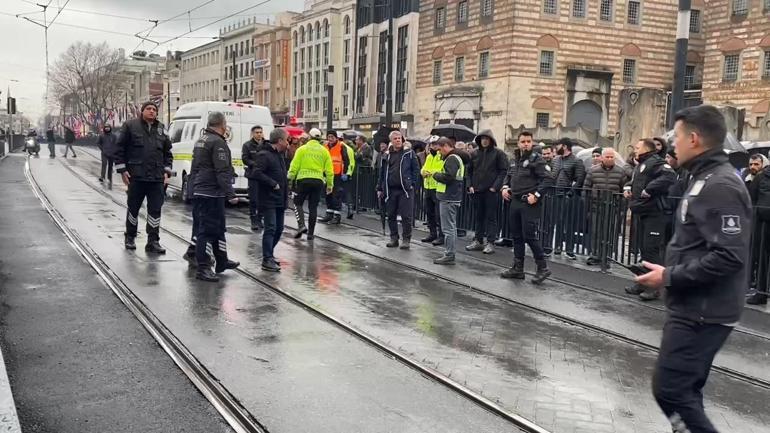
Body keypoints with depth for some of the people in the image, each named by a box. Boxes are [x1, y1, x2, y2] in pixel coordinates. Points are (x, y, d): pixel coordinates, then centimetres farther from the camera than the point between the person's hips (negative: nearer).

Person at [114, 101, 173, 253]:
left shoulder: (161, 129, 13)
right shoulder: (130, 126, 1)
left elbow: (167, 152, 19)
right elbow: (119, 149, 0)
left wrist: (166, 170, 8)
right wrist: (122, 170, -6)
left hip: (157, 178, 3)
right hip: (136, 176, -3)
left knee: (155, 209, 0)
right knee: (133, 207, 9)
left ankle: (153, 241, 5)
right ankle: (130, 237, 26)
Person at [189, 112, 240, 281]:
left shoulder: (201, 141, 17)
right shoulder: (218, 142, -15)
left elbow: (195, 168, 23)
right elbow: (222, 172, -22)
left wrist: (194, 188, 28)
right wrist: (230, 194, -23)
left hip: (199, 191, 10)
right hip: (212, 193, -10)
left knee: (218, 227, 19)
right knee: (208, 230, -7)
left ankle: (222, 261, 29)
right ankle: (203, 268, -5)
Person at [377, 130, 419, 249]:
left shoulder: (409, 154, 4)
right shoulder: (387, 156, 14)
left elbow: (416, 169, 2)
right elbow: (382, 173, 17)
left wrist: (412, 183, -7)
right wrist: (380, 188, 14)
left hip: (405, 190, -4)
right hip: (390, 190, 4)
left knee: (406, 216, -4)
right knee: (391, 216, 8)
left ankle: (406, 239, 5)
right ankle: (394, 238, 19)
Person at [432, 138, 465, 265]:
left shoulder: (451, 159, -14)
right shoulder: (456, 157, 19)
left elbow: (448, 177, -25)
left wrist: (435, 175, -9)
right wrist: (437, 175, 6)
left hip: (449, 198, -11)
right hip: (451, 197, 11)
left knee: (448, 227, -7)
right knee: (451, 227, 15)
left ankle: (449, 255, -4)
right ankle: (449, 253, 22)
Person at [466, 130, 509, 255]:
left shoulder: (498, 153, -3)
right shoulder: (475, 154, 10)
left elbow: (503, 171, -7)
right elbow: (469, 170, 17)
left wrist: (495, 186, -13)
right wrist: (470, 185, 6)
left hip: (491, 191, -5)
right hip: (476, 191, 5)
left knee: (491, 217, -1)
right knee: (478, 217, 11)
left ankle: (490, 243, 2)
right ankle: (478, 241, 18)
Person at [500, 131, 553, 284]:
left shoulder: (536, 159, -8)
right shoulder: (514, 159, 13)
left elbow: (547, 179, -15)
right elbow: (508, 175, 26)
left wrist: (536, 195, -20)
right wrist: (505, 187, 9)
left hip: (529, 204, -8)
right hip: (515, 202, 8)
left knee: (530, 237, -8)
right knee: (516, 236, 12)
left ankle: (543, 268, 4)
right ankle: (518, 268, 22)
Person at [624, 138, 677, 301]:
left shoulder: (656, 162, -12)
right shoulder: (640, 165, 20)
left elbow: (669, 177, -30)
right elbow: (633, 181, 37)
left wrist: (648, 190, -26)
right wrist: (627, 188, 14)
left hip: (654, 214, -11)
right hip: (641, 213, 11)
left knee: (652, 249, -10)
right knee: (643, 249, 15)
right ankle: (643, 283, 24)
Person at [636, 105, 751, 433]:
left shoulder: (720, 186, -20)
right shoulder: (707, 180, 13)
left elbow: (728, 257, -27)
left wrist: (669, 276, -20)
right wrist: (671, 272, 10)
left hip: (702, 312, -10)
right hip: (695, 308, 10)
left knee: (669, 388, -6)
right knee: (684, 389, 17)